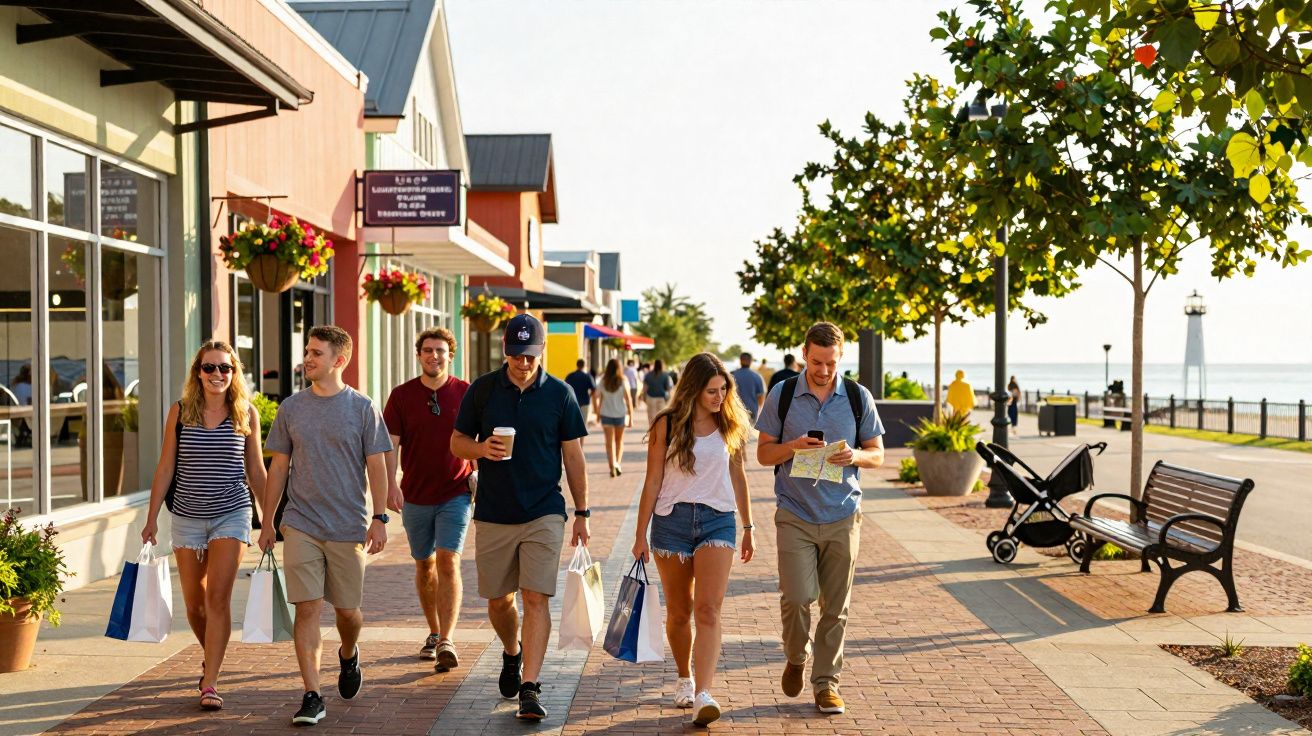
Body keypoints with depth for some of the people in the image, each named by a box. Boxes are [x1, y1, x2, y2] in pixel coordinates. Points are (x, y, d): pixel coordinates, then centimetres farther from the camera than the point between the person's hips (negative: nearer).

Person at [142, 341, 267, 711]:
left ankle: (210, 684, -7)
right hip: (186, 517, 2)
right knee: (194, 602, 11)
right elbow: (165, 468, 4)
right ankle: (212, 659, 37)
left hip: (231, 514, -2)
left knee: (219, 597, -11)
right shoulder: (180, 412, 1)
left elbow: (256, 471, 6)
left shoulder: (246, 414, 0)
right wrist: (151, 518, 1)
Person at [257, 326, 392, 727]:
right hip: (301, 525, 1)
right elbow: (278, 467, 10)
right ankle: (312, 697, 0)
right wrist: (267, 523, 10)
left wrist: (379, 519, -7)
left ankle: (349, 655, 41)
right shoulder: (291, 407, 5)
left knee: (347, 609, 9)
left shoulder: (363, 408, -1)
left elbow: (376, 467, 0)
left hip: (349, 527, -1)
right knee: (307, 608, -5)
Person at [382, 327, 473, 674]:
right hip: (415, 496, 2)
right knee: (424, 566, 13)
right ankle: (434, 633, 30)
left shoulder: (466, 394, 0)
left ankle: (446, 642, -15)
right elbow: (390, 444, -2)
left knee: (448, 562, -13)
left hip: (455, 493, -2)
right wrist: (391, 483, -15)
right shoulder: (402, 395, 1)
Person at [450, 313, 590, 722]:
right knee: (498, 599, 11)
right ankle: (512, 654, 40)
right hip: (493, 515, 2)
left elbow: (573, 456, 4)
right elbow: (457, 442, 7)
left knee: (536, 598, -9)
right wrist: (482, 448, -16)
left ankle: (530, 686, -7)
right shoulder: (482, 389, 1)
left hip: (544, 513, -2)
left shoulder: (559, 394, 0)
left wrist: (582, 513, 4)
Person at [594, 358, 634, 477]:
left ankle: (612, 466, -7)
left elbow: (596, 397, -3)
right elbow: (628, 399, -8)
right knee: (619, 440, 18)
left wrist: (597, 412, 10)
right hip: (620, 414, 0)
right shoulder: (623, 381, -6)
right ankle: (617, 463, 7)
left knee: (609, 442, 4)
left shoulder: (603, 381, -3)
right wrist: (631, 417, -3)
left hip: (606, 414, 0)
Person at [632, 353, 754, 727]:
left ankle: (703, 694, -21)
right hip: (671, 520, 0)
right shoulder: (667, 425, -2)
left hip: (717, 520, 0)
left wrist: (748, 527, 17)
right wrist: (640, 535, 0)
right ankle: (684, 678, 33)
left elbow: (738, 477, 14)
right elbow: (653, 482, 0)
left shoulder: (730, 425, 6)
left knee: (708, 610, -14)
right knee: (678, 610, 12)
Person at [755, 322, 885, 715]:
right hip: (795, 515, -1)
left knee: (835, 606, 5)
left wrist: (856, 456, -13)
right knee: (796, 597, -11)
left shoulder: (858, 397, 4)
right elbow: (763, 453, 5)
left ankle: (826, 680, 19)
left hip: (842, 516, 1)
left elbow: (877, 453, 10)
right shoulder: (782, 395, 1)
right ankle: (796, 658, 18)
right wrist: (792, 447, -15)